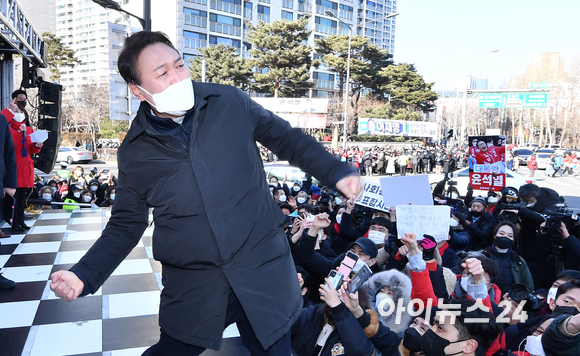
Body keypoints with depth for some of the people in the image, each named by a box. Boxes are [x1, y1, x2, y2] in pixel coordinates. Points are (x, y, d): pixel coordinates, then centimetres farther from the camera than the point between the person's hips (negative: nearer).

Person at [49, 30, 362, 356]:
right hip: (193, 289, 1)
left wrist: (337, 173, -1)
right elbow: (125, 225, 6)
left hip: (264, 271, 0)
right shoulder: (134, 154, -2)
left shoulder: (230, 103, -5)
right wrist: (86, 276, -7)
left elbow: (287, 139, 6)